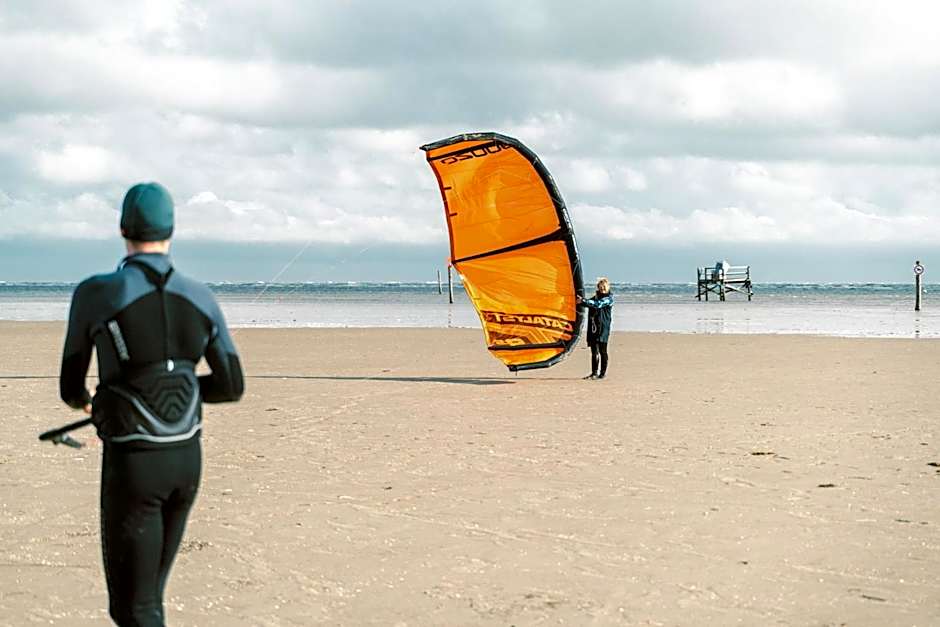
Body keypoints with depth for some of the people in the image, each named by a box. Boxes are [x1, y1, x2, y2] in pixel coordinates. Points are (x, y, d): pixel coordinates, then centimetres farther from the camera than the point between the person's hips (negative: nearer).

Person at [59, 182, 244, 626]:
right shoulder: (201, 299, 1)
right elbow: (231, 387, 5)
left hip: (131, 462, -5)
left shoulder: (95, 293, -11)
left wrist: (82, 401, 28)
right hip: (186, 457, 5)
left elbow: (70, 389, 2)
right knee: (147, 590, 24)